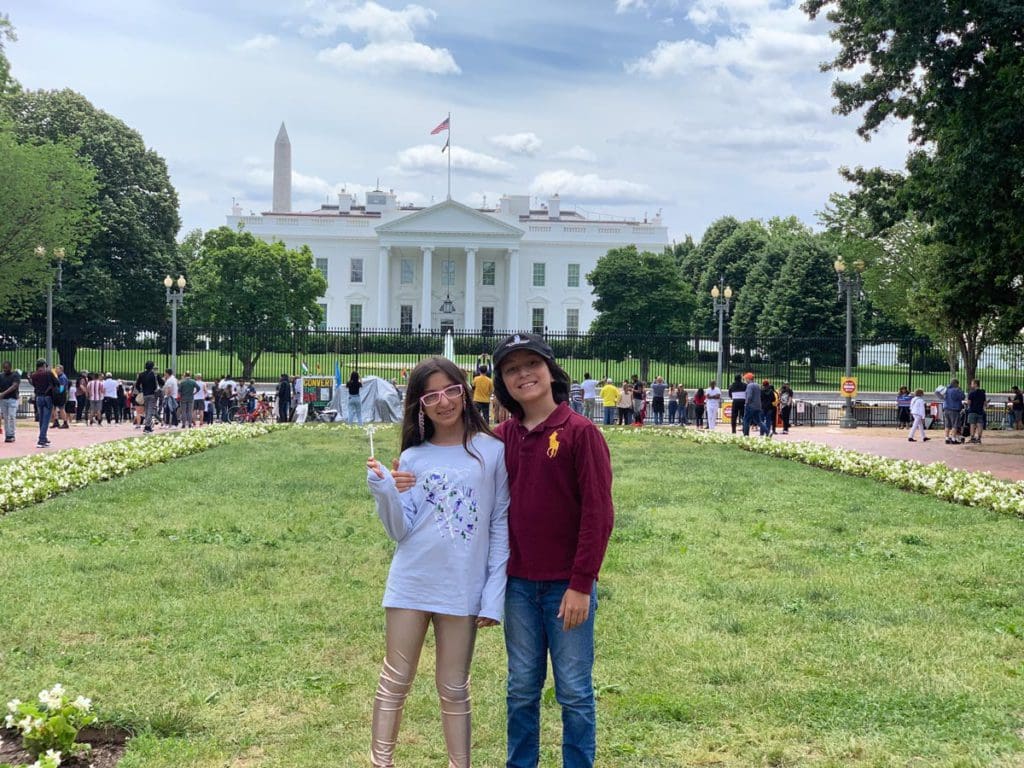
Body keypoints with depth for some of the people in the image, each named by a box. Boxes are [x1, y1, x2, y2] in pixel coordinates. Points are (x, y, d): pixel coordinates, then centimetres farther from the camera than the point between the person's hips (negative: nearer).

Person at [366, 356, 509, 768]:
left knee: (454, 689, 9)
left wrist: (495, 593, -6)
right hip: (410, 585, 2)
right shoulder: (413, 459, 3)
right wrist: (385, 492, -16)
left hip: (463, 590, -1)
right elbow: (402, 531, 1)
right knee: (394, 683, 9)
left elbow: (501, 525, -1)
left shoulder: (492, 452, -2)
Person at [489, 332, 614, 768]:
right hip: (518, 584, 4)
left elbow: (598, 514, -12)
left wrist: (581, 584, -15)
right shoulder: (501, 438, 5)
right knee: (522, 688, 13)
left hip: (567, 585, -4)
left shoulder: (581, 432, -9)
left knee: (574, 691, 5)